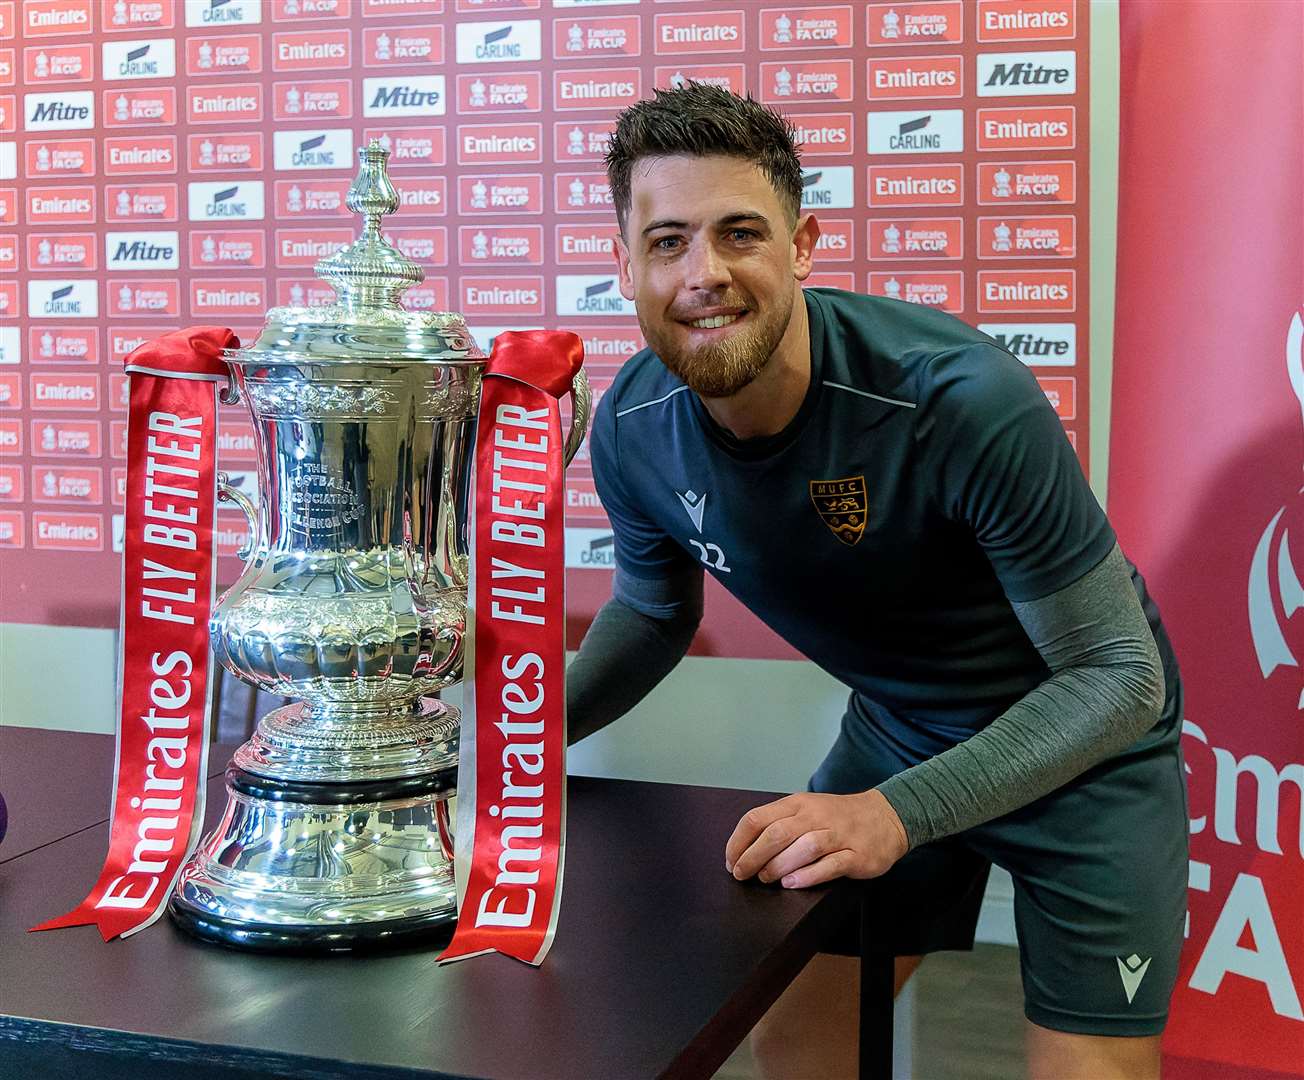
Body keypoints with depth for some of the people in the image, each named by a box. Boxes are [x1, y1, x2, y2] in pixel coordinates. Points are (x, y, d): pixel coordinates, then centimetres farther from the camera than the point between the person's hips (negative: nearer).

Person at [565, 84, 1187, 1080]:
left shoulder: (966, 400, -34)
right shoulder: (634, 430, -17)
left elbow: (1119, 675, -26)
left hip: (1084, 739, -4)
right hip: (897, 727, 4)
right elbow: (653, 613, 6)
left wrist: (899, 812, -38)